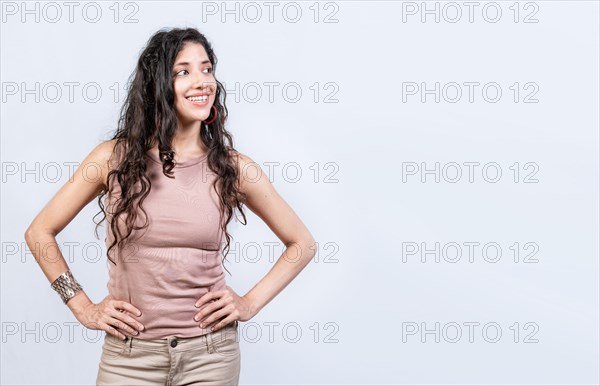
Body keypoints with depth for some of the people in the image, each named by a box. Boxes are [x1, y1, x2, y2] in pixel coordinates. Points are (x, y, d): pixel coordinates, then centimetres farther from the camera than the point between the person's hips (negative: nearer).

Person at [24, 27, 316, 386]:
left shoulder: (232, 167, -3)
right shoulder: (115, 157, -4)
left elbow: (303, 243, 8)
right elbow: (40, 232, 5)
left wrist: (251, 303, 0)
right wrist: (84, 308, 0)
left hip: (210, 353, 1)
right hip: (129, 355, 0)